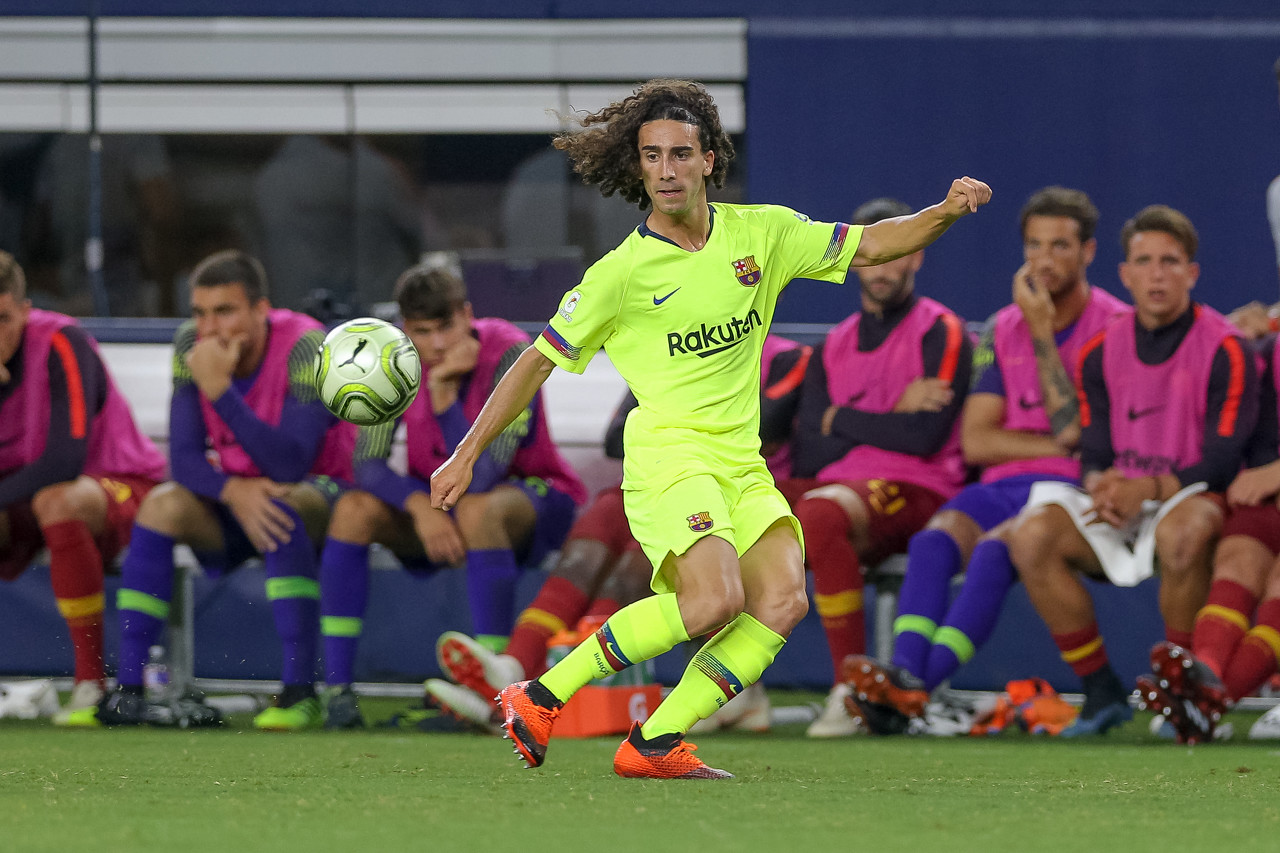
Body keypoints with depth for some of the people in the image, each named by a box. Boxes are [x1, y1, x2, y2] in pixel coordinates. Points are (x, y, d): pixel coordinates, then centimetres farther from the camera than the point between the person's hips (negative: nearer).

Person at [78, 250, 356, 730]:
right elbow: (184, 457, -12)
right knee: (161, 506, -23)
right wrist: (232, 491, -33)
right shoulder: (190, 345, -10)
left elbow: (290, 465, -35)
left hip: (319, 495, -4)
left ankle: (301, 691, -35)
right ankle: (126, 688, -23)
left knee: (282, 506, -37)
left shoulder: (306, 349, -25)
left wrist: (219, 388, -41)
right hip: (231, 497, 4)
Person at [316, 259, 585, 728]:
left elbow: (481, 479, -32)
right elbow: (367, 463, -15)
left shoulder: (511, 356, -25)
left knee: (478, 510, -38)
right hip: (434, 498, 5)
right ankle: (337, 687, -21)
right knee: (354, 509, -21)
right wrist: (421, 507, -33)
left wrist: (443, 394, -38)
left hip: (532, 499, -5)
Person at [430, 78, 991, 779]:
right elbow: (538, 362, 3)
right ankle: (540, 698, -16)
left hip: (742, 466, 6)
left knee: (783, 600, -19)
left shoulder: (760, 233, 7)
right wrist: (466, 454, 4)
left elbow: (868, 246, 14)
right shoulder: (622, 273, -5)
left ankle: (654, 745, -15)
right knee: (714, 600, -28)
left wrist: (948, 210, -4)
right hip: (668, 455, -6)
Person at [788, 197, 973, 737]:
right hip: (841, 487, 6)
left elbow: (925, 438, -12)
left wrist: (842, 420, 1)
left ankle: (852, 690, -33)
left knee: (820, 515, -39)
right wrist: (891, 417, -2)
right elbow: (807, 455, 9)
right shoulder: (835, 348, 20)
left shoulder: (940, 334, 2)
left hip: (918, 493, -6)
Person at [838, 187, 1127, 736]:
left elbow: (1072, 427, -11)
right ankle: (904, 675, -47)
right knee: (935, 539, -27)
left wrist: (1043, 332, -10)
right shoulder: (1002, 330, 16)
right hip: (1004, 485, 5)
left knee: (996, 546, -34)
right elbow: (975, 441, 8)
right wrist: (1058, 445, -6)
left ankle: (923, 685, -45)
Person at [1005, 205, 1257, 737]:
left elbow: (1221, 463, -12)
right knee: (1032, 536, -24)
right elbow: (1093, 457, 6)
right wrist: (1103, 487, -19)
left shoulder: (1224, 350, -6)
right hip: (1121, 513, 4)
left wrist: (1149, 488, -26)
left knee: (1182, 532, -41)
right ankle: (1101, 692, -15)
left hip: (1191, 500, -4)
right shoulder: (1101, 353, 8)